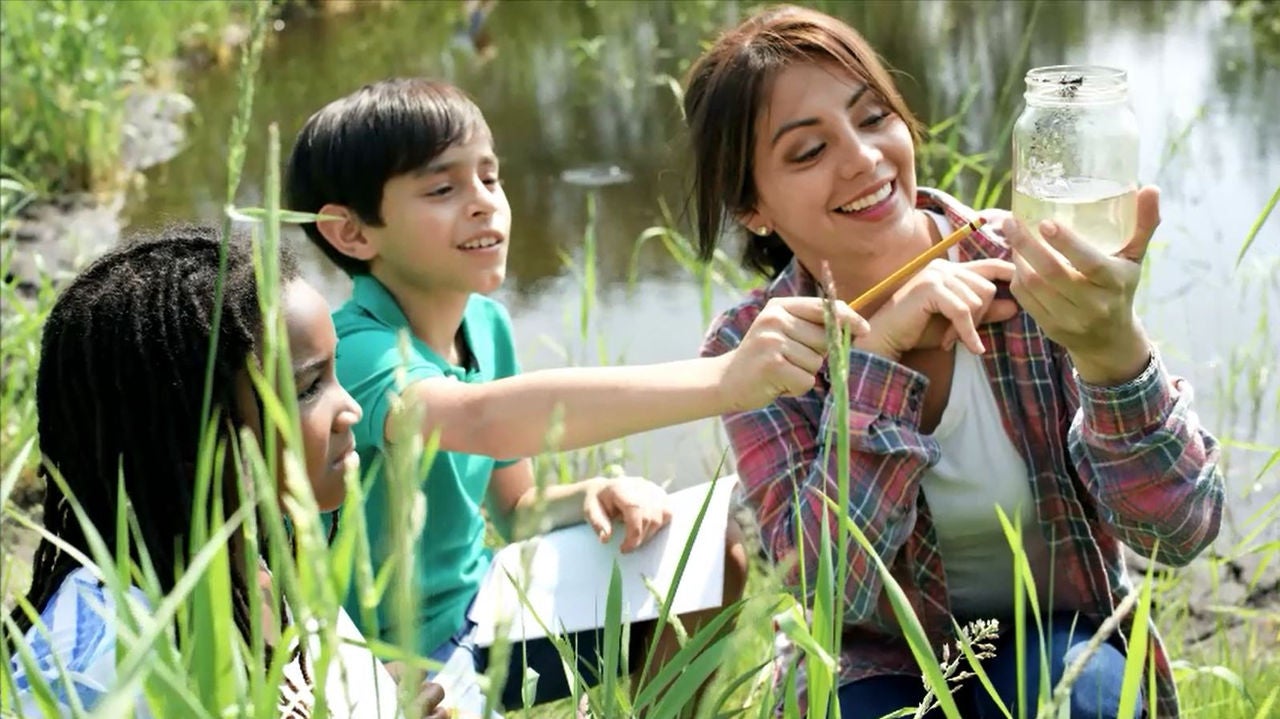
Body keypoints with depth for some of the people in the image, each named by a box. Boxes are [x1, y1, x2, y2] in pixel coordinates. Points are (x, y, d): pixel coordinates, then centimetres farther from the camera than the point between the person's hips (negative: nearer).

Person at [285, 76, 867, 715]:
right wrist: (722, 379, -57)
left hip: (476, 602, 8)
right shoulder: (354, 351, -26)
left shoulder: (484, 320, -1)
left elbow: (514, 511, 9)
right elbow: (483, 419, -48)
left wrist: (594, 496, -16)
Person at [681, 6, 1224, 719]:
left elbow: (1179, 529, -23)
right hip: (882, 661, 0)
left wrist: (1114, 349, -42)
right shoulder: (754, 349, -13)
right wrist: (877, 353, -29)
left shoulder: (1029, 276, -16)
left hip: (1057, 642, 0)